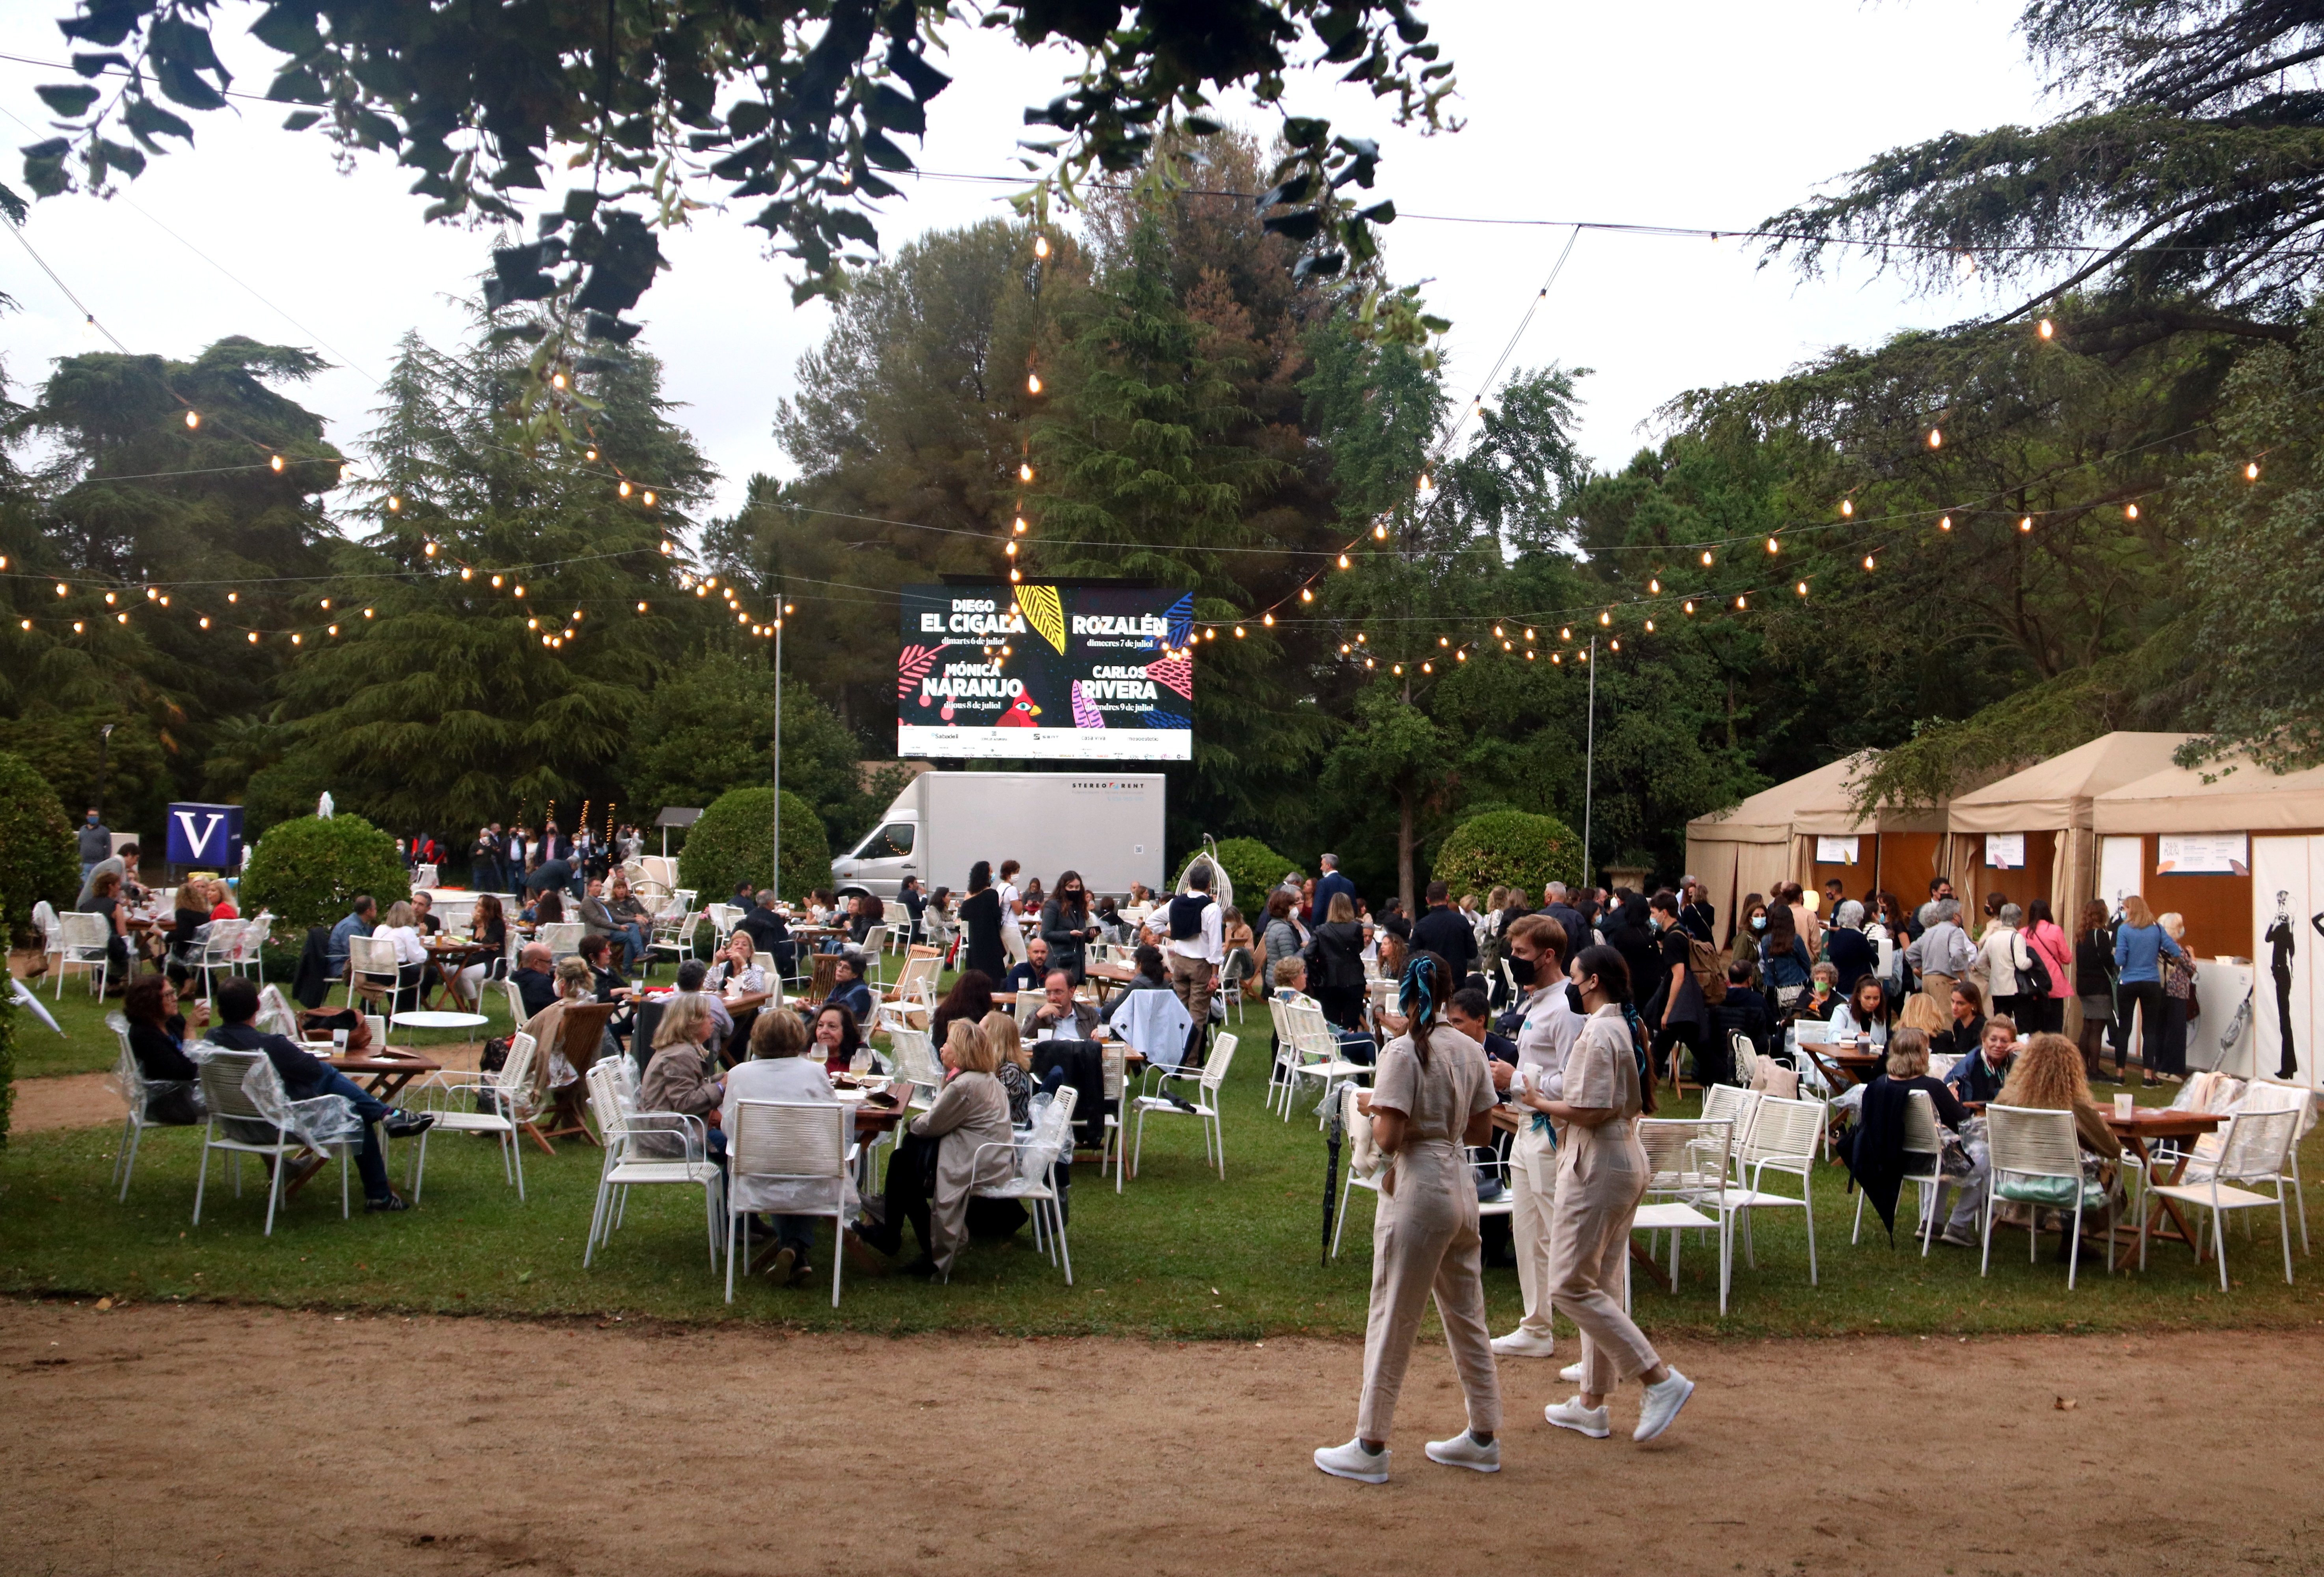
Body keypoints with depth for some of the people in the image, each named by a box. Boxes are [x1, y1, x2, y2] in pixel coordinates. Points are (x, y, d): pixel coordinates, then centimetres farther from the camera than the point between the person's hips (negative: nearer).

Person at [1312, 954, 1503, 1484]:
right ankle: (1483, 1437, 24)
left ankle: (1370, 1447, 7)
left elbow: (1388, 1137, -20)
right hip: (1461, 1187, 7)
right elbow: (1482, 1130, 10)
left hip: (1416, 1192, -7)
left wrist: (1371, 1111, 0)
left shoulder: (1404, 1052, -15)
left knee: (1392, 1321, 1)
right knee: (1466, 1316, 16)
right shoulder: (1470, 1050, 5)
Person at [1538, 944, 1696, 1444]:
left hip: (1597, 1168, -10)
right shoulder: (1625, 1028, 13)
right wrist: (1556, 1107, 13)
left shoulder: (1598, 1033, -17)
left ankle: (1660, 1379, -8)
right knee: (1600, 1284, 14)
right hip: (1627, 1161, 10)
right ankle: (1591, 1403, 21)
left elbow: (1589, 1110, -22)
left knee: (1569, 1286, -6)